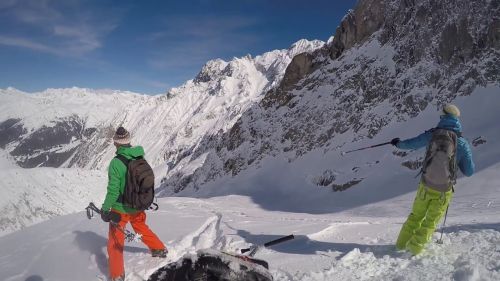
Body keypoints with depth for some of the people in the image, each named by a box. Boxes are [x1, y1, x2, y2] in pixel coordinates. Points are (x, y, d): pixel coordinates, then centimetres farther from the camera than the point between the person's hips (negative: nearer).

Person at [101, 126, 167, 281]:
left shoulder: (116, 163, -24)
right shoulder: (140, 157, -7)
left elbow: (113, 190, -22)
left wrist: (105, 209, -8)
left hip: (120, 209, -5)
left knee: (115, 242, 11)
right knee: (142, 228, 30)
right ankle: (160, 250, 44)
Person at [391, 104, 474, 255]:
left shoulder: (432, 134, -7)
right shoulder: (462, 143, -9)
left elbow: (410, 144, 7)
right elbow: (469, 171, -3)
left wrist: (398, 143, 27)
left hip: (426, 186, 1)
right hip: (444, 191, -1)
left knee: (416, 215, 20)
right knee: (431, 221, 15)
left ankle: (402, 243, 27)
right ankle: (415, 247, 13)